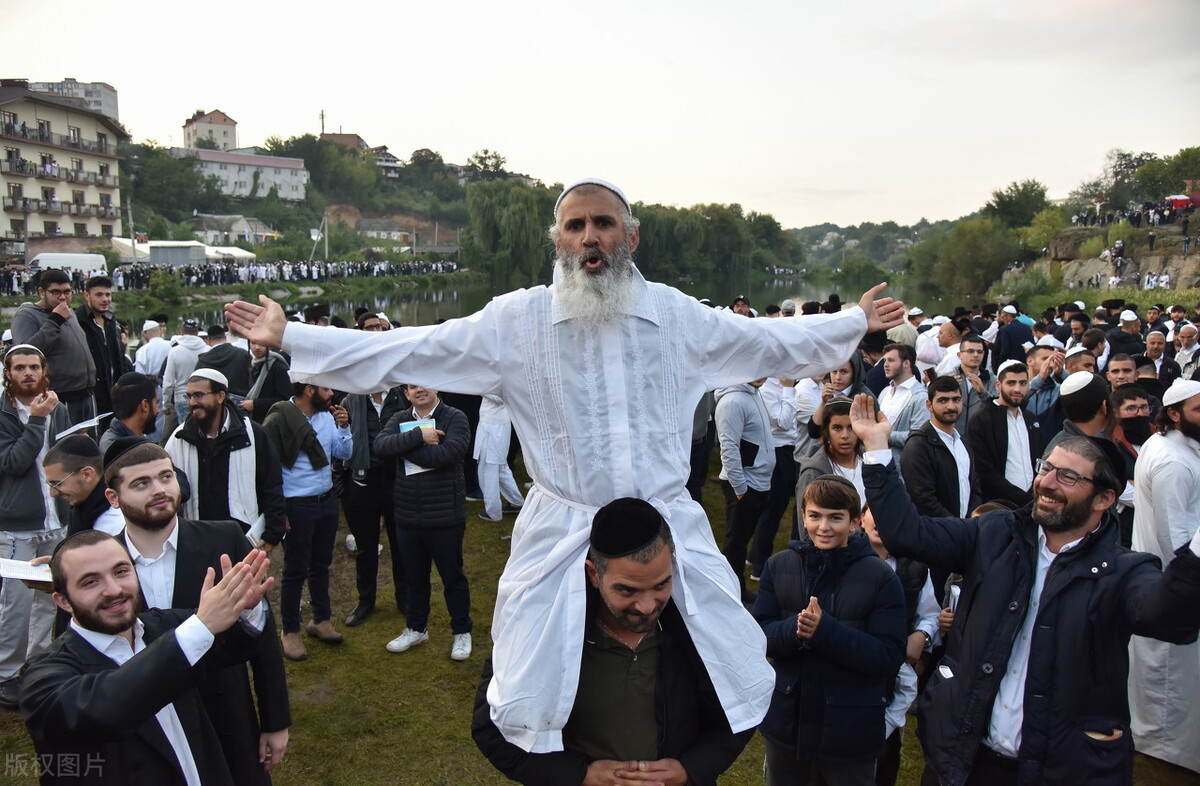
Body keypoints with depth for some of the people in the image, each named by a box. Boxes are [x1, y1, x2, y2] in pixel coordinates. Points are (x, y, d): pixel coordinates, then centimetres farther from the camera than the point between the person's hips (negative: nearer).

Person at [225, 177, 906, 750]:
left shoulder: (678, 315, 1)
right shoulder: (517, 321, -5)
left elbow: (770, 342, 15)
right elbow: (403, 351, -4)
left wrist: (857, 323, 19)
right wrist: (289, 336, -6)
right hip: (561, 541, -1)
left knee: (724, 679, 11)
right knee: (539, 706, 9)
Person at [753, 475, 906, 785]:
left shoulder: (881, 577, -12)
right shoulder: (778, 566, -4)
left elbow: (889, 656, -16)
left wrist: (824, 630, -29)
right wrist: (795, 629, -27)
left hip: (851, 732, -2)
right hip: (786, 722, 3)